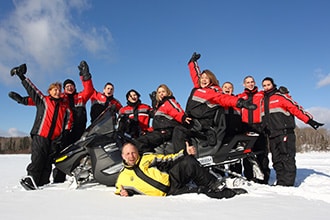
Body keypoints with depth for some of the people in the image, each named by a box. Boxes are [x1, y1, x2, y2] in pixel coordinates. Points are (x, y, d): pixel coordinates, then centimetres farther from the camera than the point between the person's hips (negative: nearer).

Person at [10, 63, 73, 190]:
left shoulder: (65, 105, 17)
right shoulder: (43, 100, 10)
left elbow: (69, 118, 20)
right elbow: (31, 89, 5)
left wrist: (66, 131, 9)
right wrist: (22, 76, -2)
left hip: (56, 137, 3)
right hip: (41, 134, -3)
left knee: (49, 161, 1)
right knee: (38, 157, -15)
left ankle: (43, 183, 2)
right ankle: (31, 179, -18)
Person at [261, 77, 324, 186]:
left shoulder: (281, 96, 0)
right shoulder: (263, 101, 21)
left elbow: (296, 108, -8)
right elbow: (262, 118, 27)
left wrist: (309, 119, -17)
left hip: (285, 134, -7)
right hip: (272, 136, 7)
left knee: (287, 159, -9)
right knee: (277, 160, 8)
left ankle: (287, 183, -8)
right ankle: (280, 182, 14)